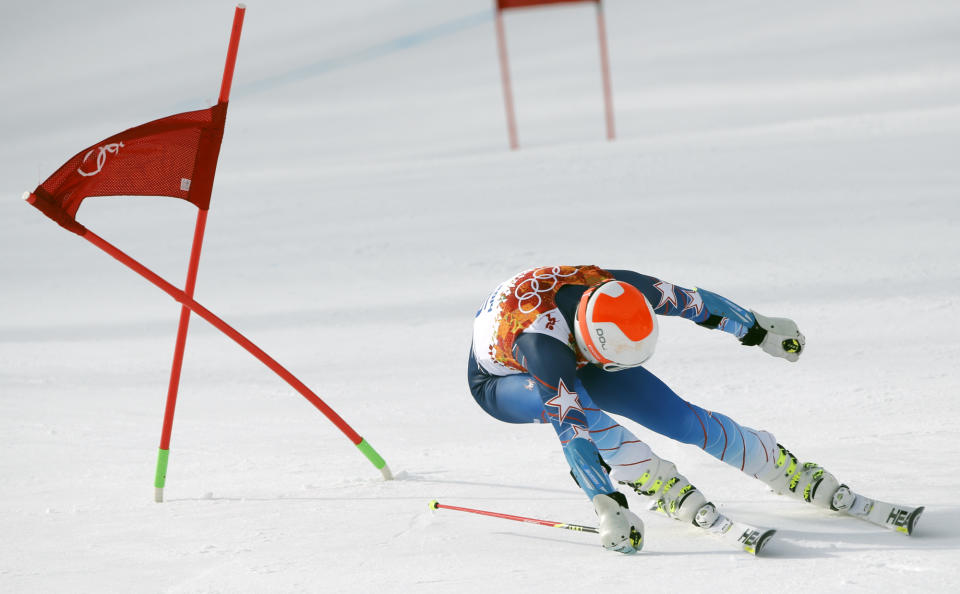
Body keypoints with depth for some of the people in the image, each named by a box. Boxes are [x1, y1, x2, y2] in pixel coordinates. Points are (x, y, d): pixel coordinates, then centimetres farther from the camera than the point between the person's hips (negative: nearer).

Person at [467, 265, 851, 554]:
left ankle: (785, 469, 11)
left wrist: (760, 331, 1)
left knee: (677, 416, -6)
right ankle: (657, 483, -24)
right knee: (571, 411, -39)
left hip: (577, 360, 4)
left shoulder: (621, 290, -30)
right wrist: (611, 509, -51)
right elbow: (576, 429, -48)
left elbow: (690, 301, -12)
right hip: (503, 380, -4)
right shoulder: (541, 342, -46)